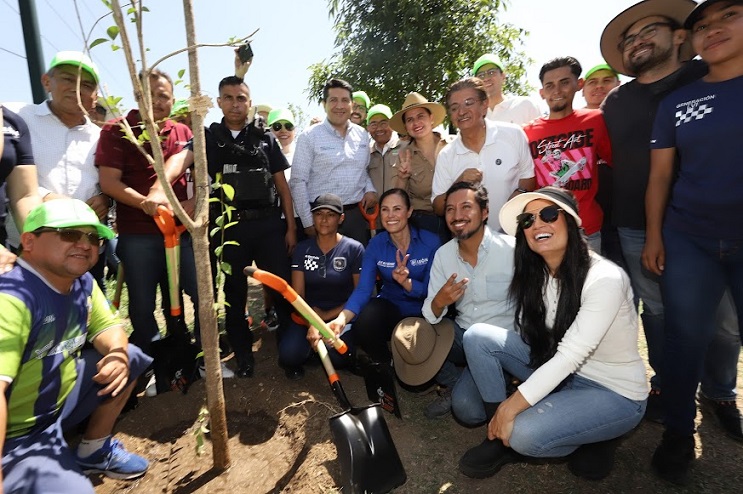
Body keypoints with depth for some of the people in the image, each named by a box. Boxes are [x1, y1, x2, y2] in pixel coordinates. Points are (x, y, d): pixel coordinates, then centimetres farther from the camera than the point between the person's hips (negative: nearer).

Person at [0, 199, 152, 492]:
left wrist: (117, 353, -17)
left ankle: (94, 450, 20)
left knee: (130, 359, 6)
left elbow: (106, 326, 8)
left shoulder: (84, 283, -3)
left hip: (58, 405, 9)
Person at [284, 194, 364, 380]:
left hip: (340, 316, -1)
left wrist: (327, 316, -12)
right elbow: (297, 295, -3)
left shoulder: (354, 249, -6)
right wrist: (312, 324, -20)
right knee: (289, 354, -24)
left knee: (338, 358, -27)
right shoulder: (302, 249, 2)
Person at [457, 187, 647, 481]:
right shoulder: (535, 274, -4)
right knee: (477, 336, -13)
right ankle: (501, 436, 2)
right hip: (557, 374, 6)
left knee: (524, 433, -29)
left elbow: (571, 355, -28)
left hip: (615, 393, -6)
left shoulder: (605, 279, -25)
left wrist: (511, 405, -26)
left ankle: (595, 439, 4)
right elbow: (529, 336, -4)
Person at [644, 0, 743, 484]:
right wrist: (653, 236, 0)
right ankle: (679, 435, 23)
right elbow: (660, 176, 6)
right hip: (688, 240, 1)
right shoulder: (676, 102, 7)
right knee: (686, 339, 7)